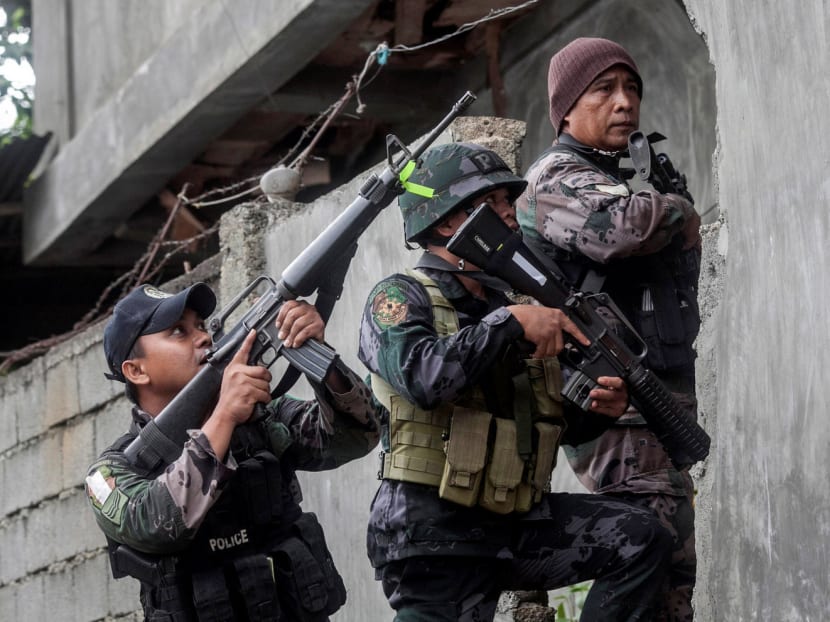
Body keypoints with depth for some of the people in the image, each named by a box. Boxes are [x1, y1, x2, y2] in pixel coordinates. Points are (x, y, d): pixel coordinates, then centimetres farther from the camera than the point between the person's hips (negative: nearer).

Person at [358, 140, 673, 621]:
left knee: (641, 540, -4)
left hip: (517, 523, 7)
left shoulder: (512, 304, 17)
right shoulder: (399, 298, -4)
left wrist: (599, 409, 3)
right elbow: (422, 377, -27)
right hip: (436, 534, -7)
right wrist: (510, 323, -21)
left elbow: (558, 422, 25)